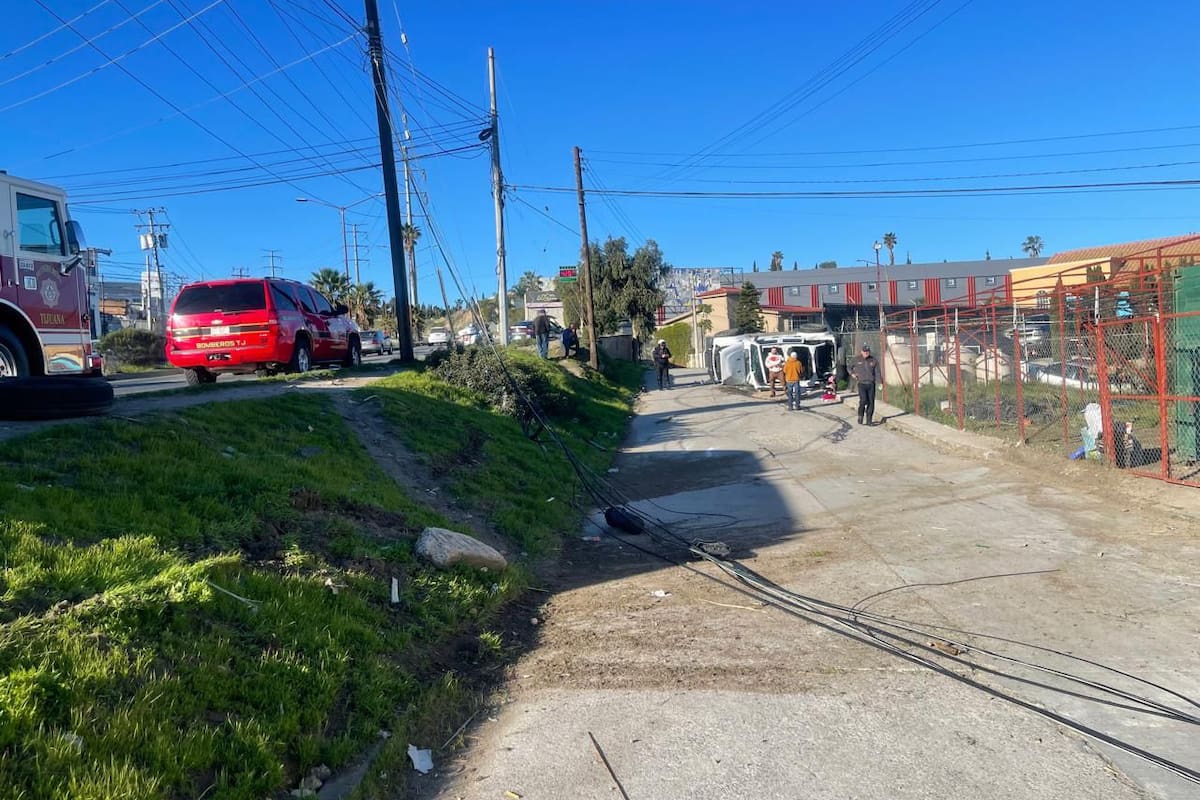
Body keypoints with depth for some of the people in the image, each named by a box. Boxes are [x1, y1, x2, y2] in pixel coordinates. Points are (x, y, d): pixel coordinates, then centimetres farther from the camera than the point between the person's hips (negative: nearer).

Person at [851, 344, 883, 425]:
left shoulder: (873, 360, 4)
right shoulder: (857, 360, 3)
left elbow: (877, 373, 1)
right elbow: (850, 367, 21)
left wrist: (880, 383, -10)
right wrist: (852, 373, 2)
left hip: (871, 384, 2)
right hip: (862, 384, -2)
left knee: (871, 402, 0)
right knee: (863, 401, -18)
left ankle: (869, 420, 10)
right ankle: (860, 416, 5)